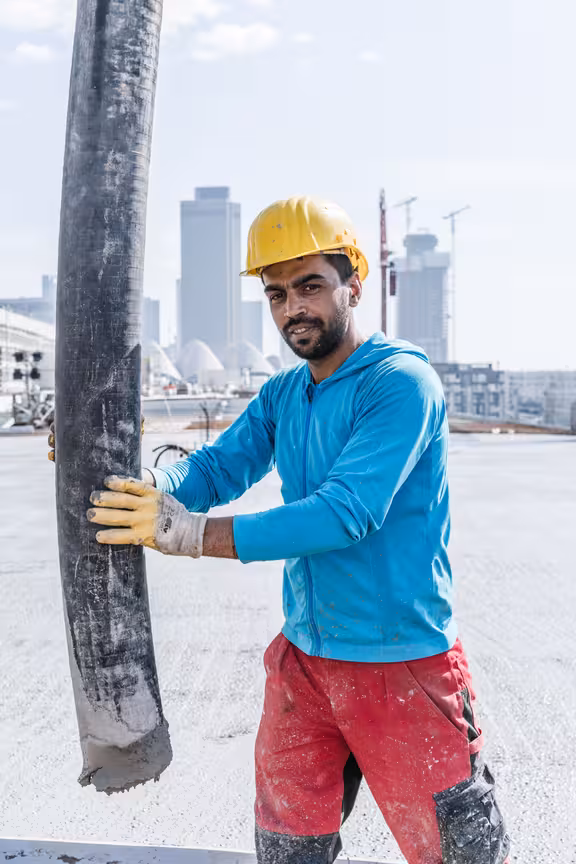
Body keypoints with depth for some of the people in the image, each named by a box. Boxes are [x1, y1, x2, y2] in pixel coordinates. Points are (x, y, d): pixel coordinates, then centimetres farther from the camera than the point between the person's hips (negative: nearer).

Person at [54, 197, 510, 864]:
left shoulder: (400, 380, -17)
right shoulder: (282, 395, 8)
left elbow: (347, 510, -28)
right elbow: (214, 470, 1)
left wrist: (190, 534, -33)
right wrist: (131, 480, -20)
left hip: (402, 665, -6)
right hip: (302, 659, 7)